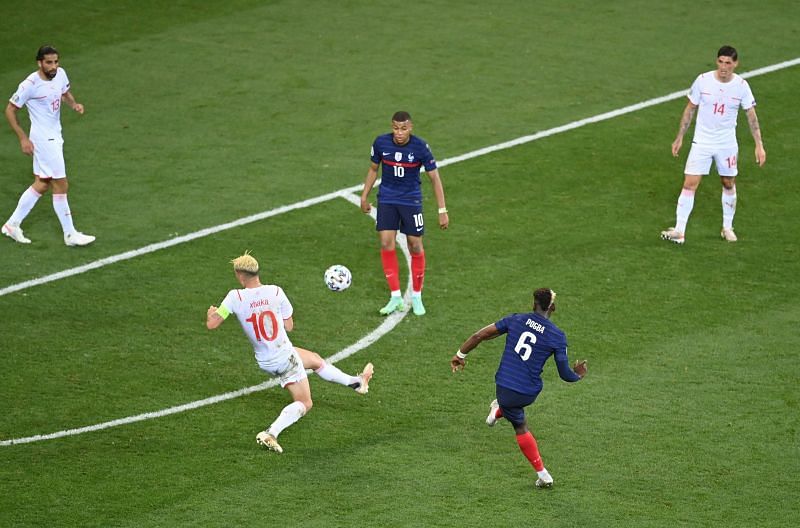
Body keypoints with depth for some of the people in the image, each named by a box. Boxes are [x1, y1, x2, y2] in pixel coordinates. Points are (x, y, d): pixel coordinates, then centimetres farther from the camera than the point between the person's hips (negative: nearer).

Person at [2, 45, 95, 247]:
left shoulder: (60, 74, -1)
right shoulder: (30, 85, -21)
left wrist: (74, 104, -2)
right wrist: (23, 139, -14)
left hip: (55, 137, 9)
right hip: (43, 140, -9)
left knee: (42, 184, 16)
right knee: (60, 185, -4)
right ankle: (70, 234, 7)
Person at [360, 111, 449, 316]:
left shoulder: (420, 147, -17)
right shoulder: (381, 143, -10)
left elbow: (434, 178, -10)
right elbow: (373, 169, 8)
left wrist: (442, 211, -12)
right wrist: (364, 196, 10)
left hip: (411, 200, -2)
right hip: (386, 198, 2)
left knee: (415, 246, 1)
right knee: (386, 243, -8)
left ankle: (416, 297, 18)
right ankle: (395, 297, 1)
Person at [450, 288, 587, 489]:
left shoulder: (516, 320, -2)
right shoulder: (557, 336, -6)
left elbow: (480, 335, -2)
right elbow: (565, 374, -3)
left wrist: (460, 355, 12)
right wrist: (578, 375, 20)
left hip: (504, 387, 1)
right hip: (529, 393, -1)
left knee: (521, 427, 22)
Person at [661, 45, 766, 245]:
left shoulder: (741, 86, -8)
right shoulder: (703, 80, -10)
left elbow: (751, 116, -1)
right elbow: (690, 109, 1)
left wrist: (759, 145, -5)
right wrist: (679, 138, 1)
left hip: (727, 144, 1)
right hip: (701, 142, -1)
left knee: (729, 184, 12)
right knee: (689, 184, -8)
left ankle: (727, 228, 30)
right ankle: (679, 231, -6)